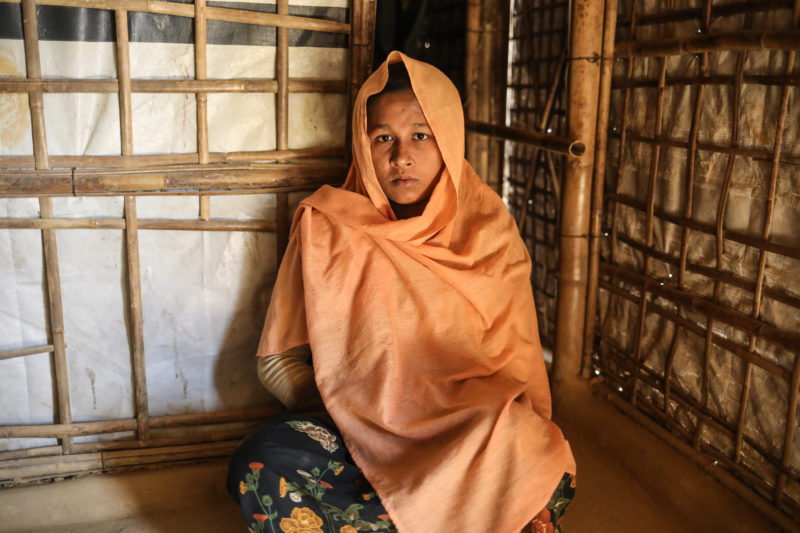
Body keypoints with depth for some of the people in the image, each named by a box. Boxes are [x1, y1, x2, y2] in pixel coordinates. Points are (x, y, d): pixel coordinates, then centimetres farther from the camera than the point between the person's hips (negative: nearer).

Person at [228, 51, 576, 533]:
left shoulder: (490, 231, 3)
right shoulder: (326, 227, 0)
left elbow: (516, 362, 6)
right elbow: (278, 361, 3)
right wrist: (352, 406, -12)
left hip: (468, 437, 0)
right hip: (354, 433, 1)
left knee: (552, 474, -32)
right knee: (258, 466, -30)